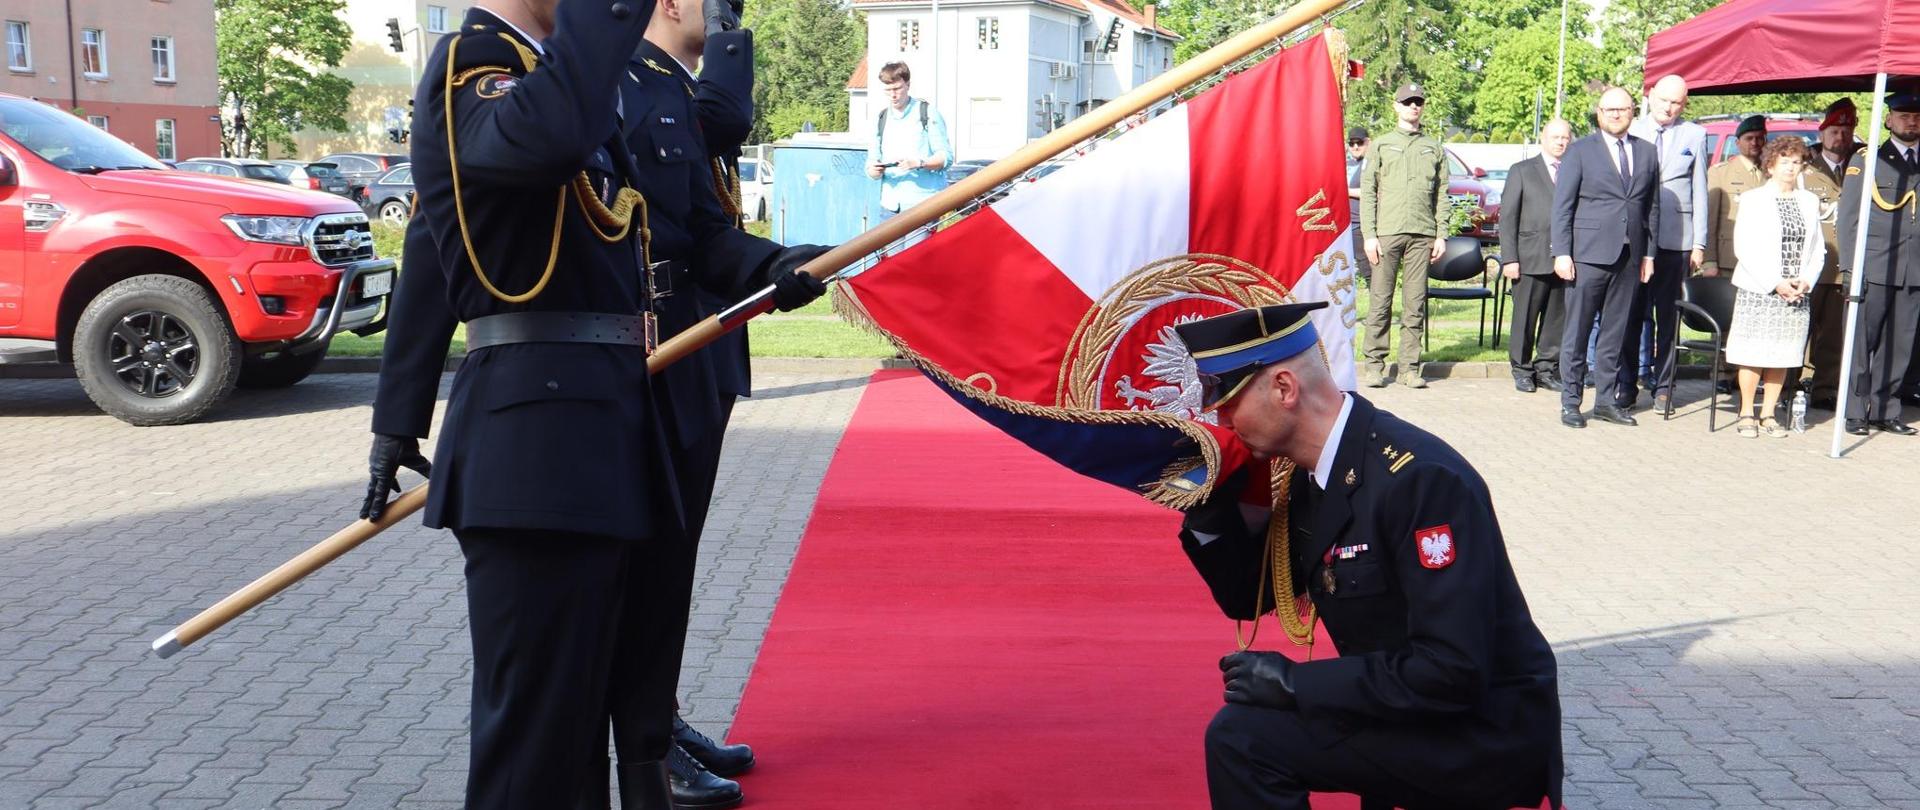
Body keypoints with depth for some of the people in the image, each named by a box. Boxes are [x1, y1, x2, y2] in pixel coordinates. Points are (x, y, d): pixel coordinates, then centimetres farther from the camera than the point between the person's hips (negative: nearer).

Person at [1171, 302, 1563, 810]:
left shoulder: (1420, 479, -25)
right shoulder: (1309, 475, 2)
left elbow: (1452, 670, -28)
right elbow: (1249, 599, 12)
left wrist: (1294, 681, -22)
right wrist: (1208, 506, -5)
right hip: (1408, 713, 9)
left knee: (1243, 739, -18)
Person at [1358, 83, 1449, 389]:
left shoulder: (1434, 148, 16)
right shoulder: (1381, 145, 10)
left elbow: (1441, 194, 13)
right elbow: (1367, 192, 4)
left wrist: (1441, 235, 4)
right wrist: (1369, 235, -5)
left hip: (1422, 235, 2)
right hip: (1386, 234, -2)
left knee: (1415, 304, 1)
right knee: (1380, 302, -3)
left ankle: (1409, 367, 4)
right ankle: (1375, 364, 3)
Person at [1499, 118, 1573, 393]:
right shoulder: (1522, 171, 6)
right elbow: (1508, 216, 2)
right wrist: (1509, 258, -6)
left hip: (1564, 259, 2)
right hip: (1530, 259, -2)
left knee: (1557, 319, 6)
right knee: (1525, 319, 2)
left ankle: (1547, 370, 17)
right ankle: (1522, 371, 14)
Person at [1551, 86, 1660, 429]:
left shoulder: (1646, 152, 13)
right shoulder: (1580, 151, 2)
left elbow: (1652, 206, 14)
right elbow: (1562, 206, -2)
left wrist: (1649, 253, 9)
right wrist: (1562, 253, -9)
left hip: (1629, 257, 4)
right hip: (1589, 255, -4)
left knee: (1615, 331, 9)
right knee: (1577, 330, -1)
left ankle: (1607, 400, 17)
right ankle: (1571, 402, 6)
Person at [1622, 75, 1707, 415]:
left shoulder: (1694, 135, 7)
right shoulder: (1631, 132, 7)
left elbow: (1699, 191, 6)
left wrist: (1699, 243, 2)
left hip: (1675, 239, 0)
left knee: (1668, 315, 5)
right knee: (1630, 312, 2)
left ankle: (1663, 386, 11)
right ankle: (1627, 383, 11)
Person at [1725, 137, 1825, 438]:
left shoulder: (1809, 202, 12)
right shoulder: (1752, 199, 0)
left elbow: (1817, 248, 11)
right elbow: (1745, 247, -7)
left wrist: (1806, 281, -6)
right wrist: (1775, 284, -13)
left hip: (1796, 294, 4)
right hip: (1757, 290, -4)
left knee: (1783, 356, 5)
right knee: (1753, 354, -2)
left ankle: (1768, 414, 14)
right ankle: (1746, 414, 8)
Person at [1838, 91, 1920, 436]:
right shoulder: (1865, 161, 6)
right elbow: (1848, 218, 2)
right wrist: (1850, 267, -7)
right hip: (1873, 270, -3)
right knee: (1861, 343, -1)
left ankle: (1885, 411, 12)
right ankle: (1855, 412, 5)